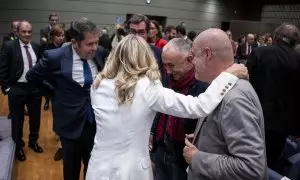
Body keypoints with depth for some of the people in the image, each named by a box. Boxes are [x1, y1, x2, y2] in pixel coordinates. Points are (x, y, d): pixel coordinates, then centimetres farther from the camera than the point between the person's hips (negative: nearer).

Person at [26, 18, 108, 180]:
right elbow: (31, 77, -2)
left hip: (97, 121, 3)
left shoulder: (100, 52, -8)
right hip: (72, 124, -2)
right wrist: (55, 92, 0)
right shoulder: (55, 57, -18)